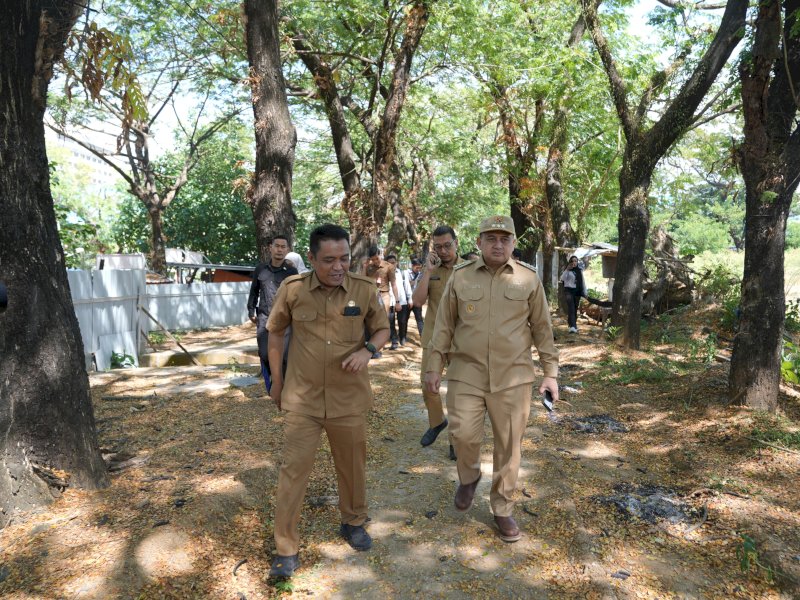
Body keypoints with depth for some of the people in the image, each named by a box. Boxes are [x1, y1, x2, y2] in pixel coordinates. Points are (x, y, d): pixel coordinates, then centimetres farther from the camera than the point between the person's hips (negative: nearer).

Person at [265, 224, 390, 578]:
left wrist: (368, 350, -18)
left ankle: (353, 522, 44)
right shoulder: (292, 289, -10)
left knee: (352, 466, 18)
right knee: (293, 471, 4)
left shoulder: (365, 289, -10)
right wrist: (277, 380, 9)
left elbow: (382, 328, 4)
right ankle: (286, 549, 22)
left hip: (349, 399, 1)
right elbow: (275, 332, 5)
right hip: (301, 400, -1)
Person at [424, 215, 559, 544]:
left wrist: (550, 372, 4)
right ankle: (469, 476, 28)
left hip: (513, 377, 0)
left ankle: (503, 510, 26)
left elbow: (542, 329, 6)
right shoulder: (460, 277, 2)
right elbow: (444, 325, 6)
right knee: (463, 433, -7)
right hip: (466, 374, 0)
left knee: (509, 445, 7)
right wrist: (434, 366, 4)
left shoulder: (529, 279, 1)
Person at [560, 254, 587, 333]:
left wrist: (585, 293, 14)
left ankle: (574, 325, 22)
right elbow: (562, 278, -14)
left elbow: (583, 281, 16)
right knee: (571, 308, -19)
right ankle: (572, 326, -30)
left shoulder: (579, 270, 12)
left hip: (577, 291, 4)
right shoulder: (567, 270, 1)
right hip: (569, 290, -4)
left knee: (575, 309, 9)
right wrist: (567, 270, -22)